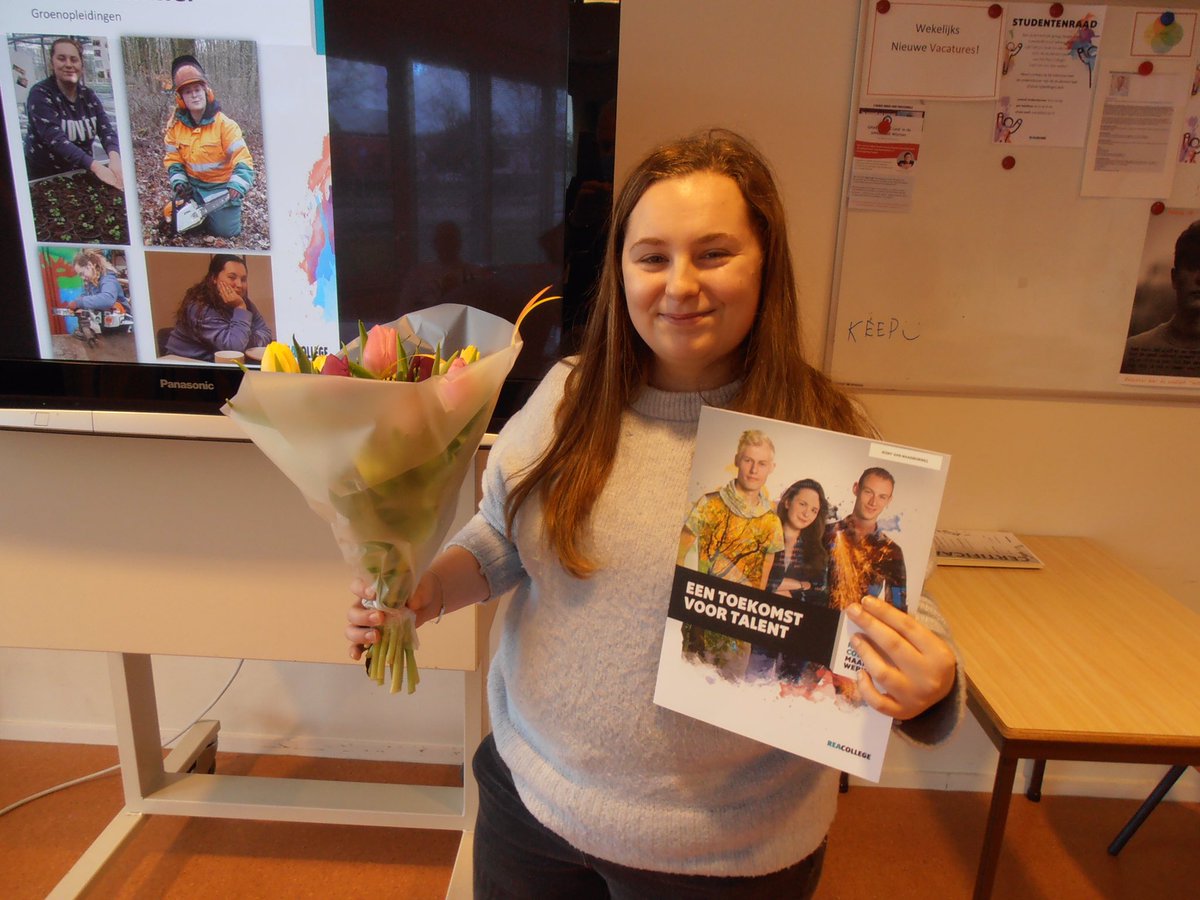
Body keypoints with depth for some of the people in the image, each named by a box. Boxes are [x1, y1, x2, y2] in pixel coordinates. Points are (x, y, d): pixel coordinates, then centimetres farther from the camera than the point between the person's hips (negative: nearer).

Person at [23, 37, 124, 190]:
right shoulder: (40, 94, -13)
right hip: (45, 176, -4)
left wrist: (114, 158, -34)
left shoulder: (89, 95, 2)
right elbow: (56, 139, -26)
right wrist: (95, 166, -40)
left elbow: (106, 129, -10)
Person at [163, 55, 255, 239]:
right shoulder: (176, 125, -3)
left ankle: (230, 210, 25)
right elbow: (173, 159, 6)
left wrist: (236, 186, -36)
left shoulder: (224, 124, -16)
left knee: (226, 230, -10)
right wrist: (179, 182, -10)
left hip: (222, 187, -4)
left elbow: (243, 160, -22)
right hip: (193, 187, 4)